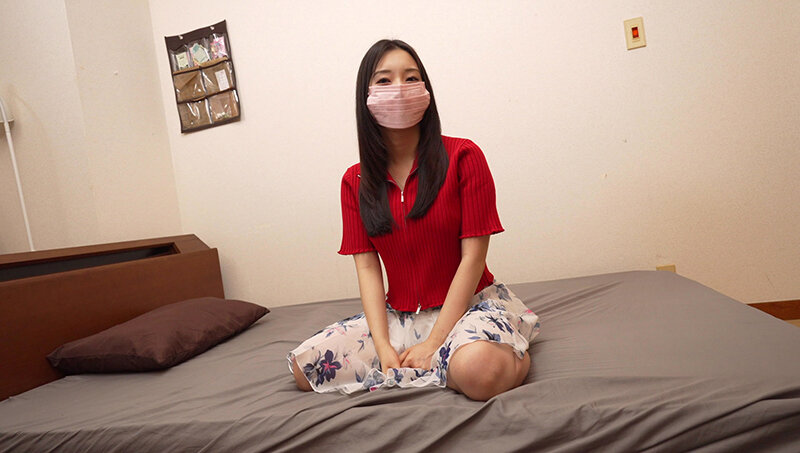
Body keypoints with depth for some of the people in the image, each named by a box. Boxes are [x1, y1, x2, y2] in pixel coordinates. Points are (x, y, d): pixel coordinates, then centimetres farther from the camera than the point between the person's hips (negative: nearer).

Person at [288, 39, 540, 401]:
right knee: (303, 366, -14)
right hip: (399, 316, 5)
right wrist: (384, 349, -15)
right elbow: (367, 267, -1)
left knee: (478, 369, -38)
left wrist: (433, 343, -16)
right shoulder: (355, 182, 5)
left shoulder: (463, 157, -6)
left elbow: (473, 256, -11)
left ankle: (513, 358, -1)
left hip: (467, 304, -4)